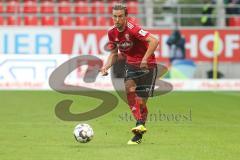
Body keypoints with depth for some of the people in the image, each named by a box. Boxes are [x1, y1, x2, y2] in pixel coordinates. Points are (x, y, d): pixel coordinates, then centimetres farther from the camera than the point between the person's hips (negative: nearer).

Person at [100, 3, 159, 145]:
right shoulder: (112, 33, -1)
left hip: (147, 65, -5)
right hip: (131, 64, 5)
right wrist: (106, 66, -3)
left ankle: (138, 135, 11)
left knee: (141, 102, -2)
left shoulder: (133, 29, -23)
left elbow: (154, 41, -32)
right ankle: (140, 123, -25)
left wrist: (145, 59, -37)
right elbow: (114, 53, 13)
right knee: (129, 88, -25)